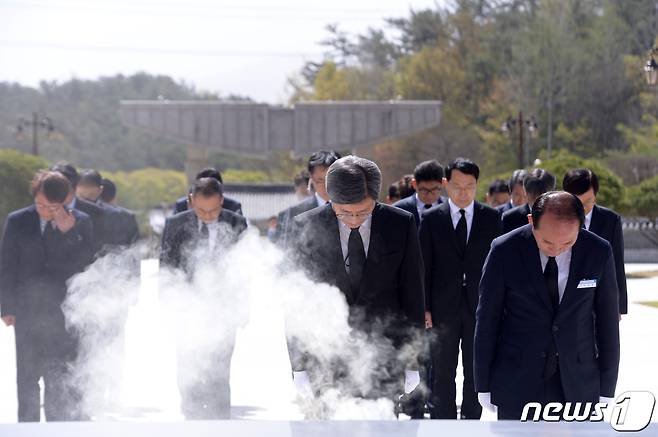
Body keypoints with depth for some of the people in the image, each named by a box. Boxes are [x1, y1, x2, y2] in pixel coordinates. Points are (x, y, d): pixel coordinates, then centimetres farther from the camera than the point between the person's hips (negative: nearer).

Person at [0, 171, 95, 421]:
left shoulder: (79, 222, 2)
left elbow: (86, 261, -5)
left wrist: (68, 232, -16)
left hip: (65, 312, -1)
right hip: (28, 312, 1)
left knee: (62, 377, -3)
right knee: (27, 375, 3)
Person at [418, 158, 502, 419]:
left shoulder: (491, 218, 4)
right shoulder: (431, 219, 2)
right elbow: (424, 267, 1)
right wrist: (424, 307, -5)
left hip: (480, 307, 1)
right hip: (444, 307, -1)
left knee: (476, 373, 7)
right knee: (442, 373, 3)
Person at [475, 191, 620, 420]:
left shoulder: (599, 253, -5)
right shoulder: (504, 251, -9)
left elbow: (607, 322, 4)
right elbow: (487, 320, 0)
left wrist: (607, 388, 6)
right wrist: (484, 385, 2)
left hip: (578, 385, 1)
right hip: (517, 384, -1)